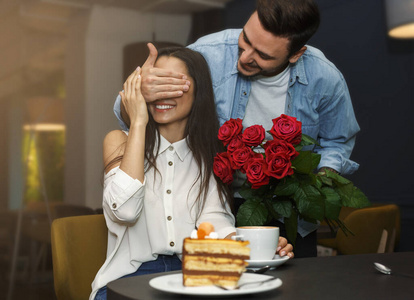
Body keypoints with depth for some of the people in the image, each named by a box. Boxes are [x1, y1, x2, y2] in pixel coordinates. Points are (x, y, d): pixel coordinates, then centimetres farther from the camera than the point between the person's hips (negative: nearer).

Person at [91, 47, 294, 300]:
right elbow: (125, 210, -16)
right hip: (130, 277, -2)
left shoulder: (210, 155, 9)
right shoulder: (120, 141, 3)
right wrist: (138, 122, -13)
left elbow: (214, 219, -6)